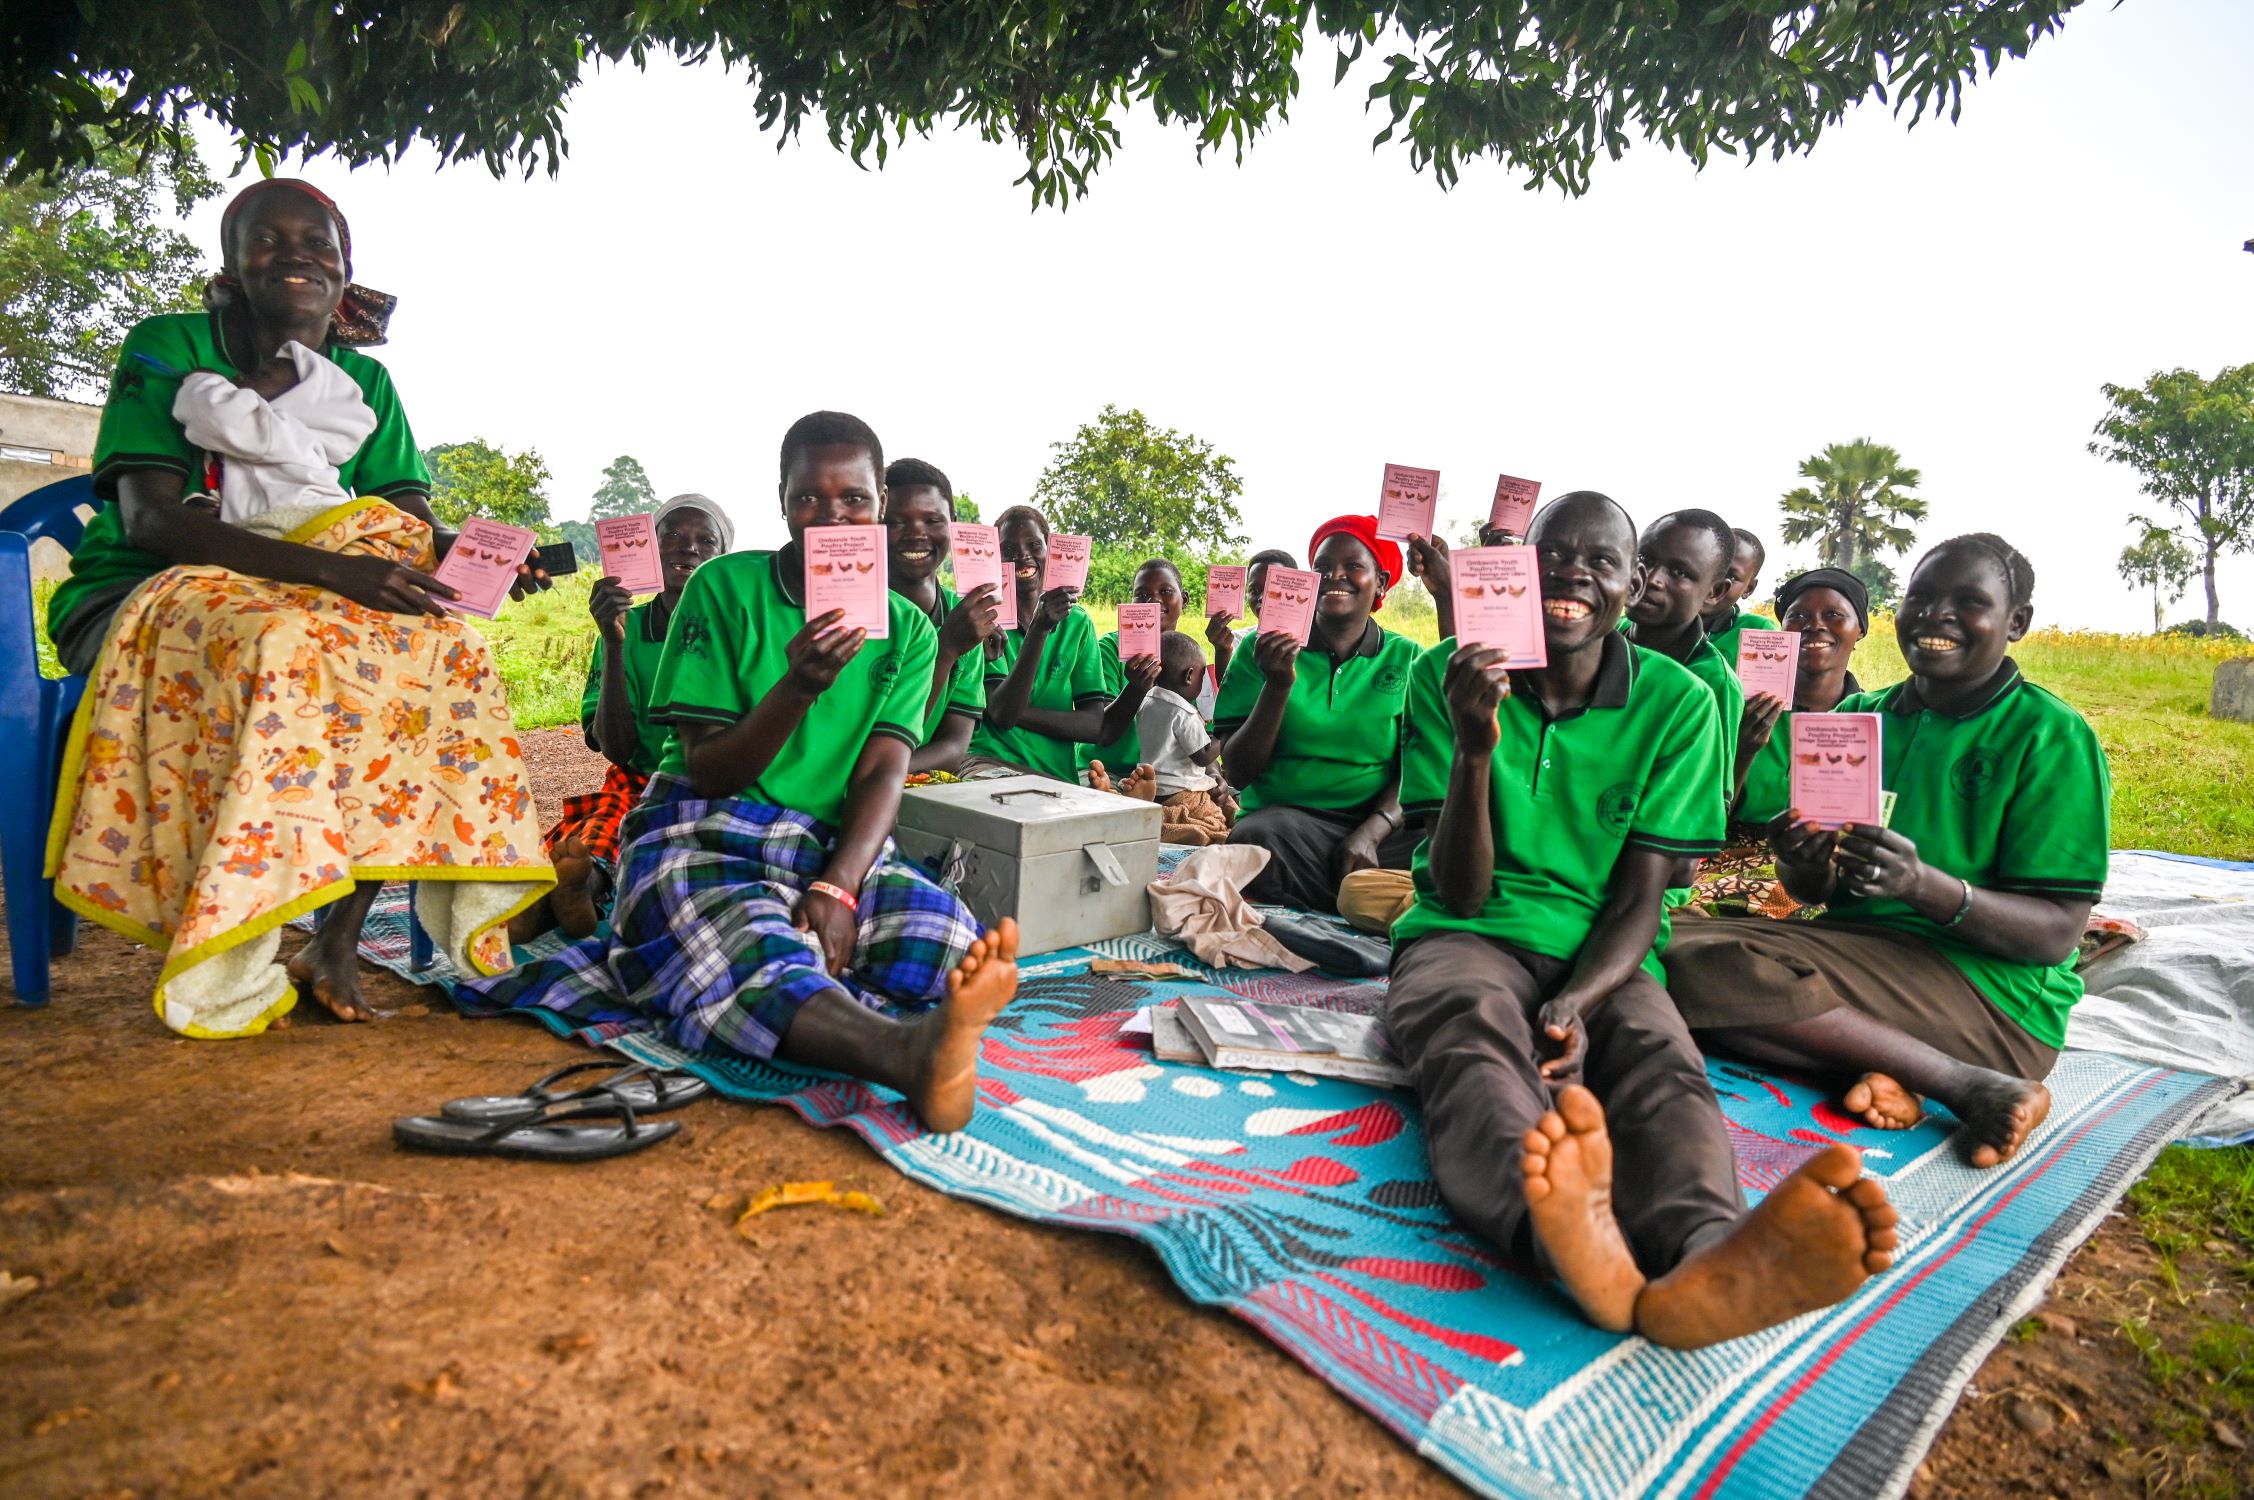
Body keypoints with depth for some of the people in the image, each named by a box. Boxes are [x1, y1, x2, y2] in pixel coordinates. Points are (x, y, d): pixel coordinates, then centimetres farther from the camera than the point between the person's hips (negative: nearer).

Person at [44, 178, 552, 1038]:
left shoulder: (363, 383, 11)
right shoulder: (169, 348, -1)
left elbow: (415, 529, 0)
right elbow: (151, 518, -16)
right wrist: (330, 568, -31)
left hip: (296, 601, 4)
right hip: (140, 603, -3)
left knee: (444, 647, -26)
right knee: (285, 642, -37)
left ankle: (337, 941, -22)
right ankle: (228, 964, -30)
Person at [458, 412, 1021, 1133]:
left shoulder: (908, 630, 7)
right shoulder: (724, 588, -1)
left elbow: (884, 772, -5)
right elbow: (706, 774, -5)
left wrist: (836, 889, -23)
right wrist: (797, 688, -23)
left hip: (836, 847, 4)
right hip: (704, 835, -4)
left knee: (951, 935, -26)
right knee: (752, 955, -40)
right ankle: (913, 1053, -63)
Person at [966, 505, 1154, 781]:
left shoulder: (1077, 622, 10)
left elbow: (1098, 727, 4)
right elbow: (1002, 712, -15)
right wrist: (1040, 628, -21)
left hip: (1058, 776, 4)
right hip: (991, 763, -3)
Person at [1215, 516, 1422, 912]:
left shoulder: (1406, 658, 9)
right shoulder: (1264, 649, 7)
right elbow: (1238, 773, 1)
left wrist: (1369, 833, -17)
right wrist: (1278, 685, -12)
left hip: (1378, 824, 0)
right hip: (1284, 816, 0)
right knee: (1257, 837, -35)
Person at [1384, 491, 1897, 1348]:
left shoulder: (1676, 703, 2)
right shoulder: (1449, 677, -1)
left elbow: (1638, 901, -2)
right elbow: (1461, 893, -6)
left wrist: (1572, 1005, -23)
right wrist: (1475, 748, -24)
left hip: (1602, 957, 2)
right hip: (1468, 937, -1)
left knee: (1662, 1062, -32)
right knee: (1474, 1040, -36)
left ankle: (1705, 1261, -63)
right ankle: (1572, 1237, -67)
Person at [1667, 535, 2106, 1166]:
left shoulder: (2051, 736, -4)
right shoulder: (1857, 716, 11)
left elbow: (2057, 934, -11)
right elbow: (1815, 893, 10)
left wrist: (1924, 886, -29)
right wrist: (1803, 867, -15)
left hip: (1993, 991, -7)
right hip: (1856, 944, 7)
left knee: (1709, 972, -29)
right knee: (1682, 950, -22)